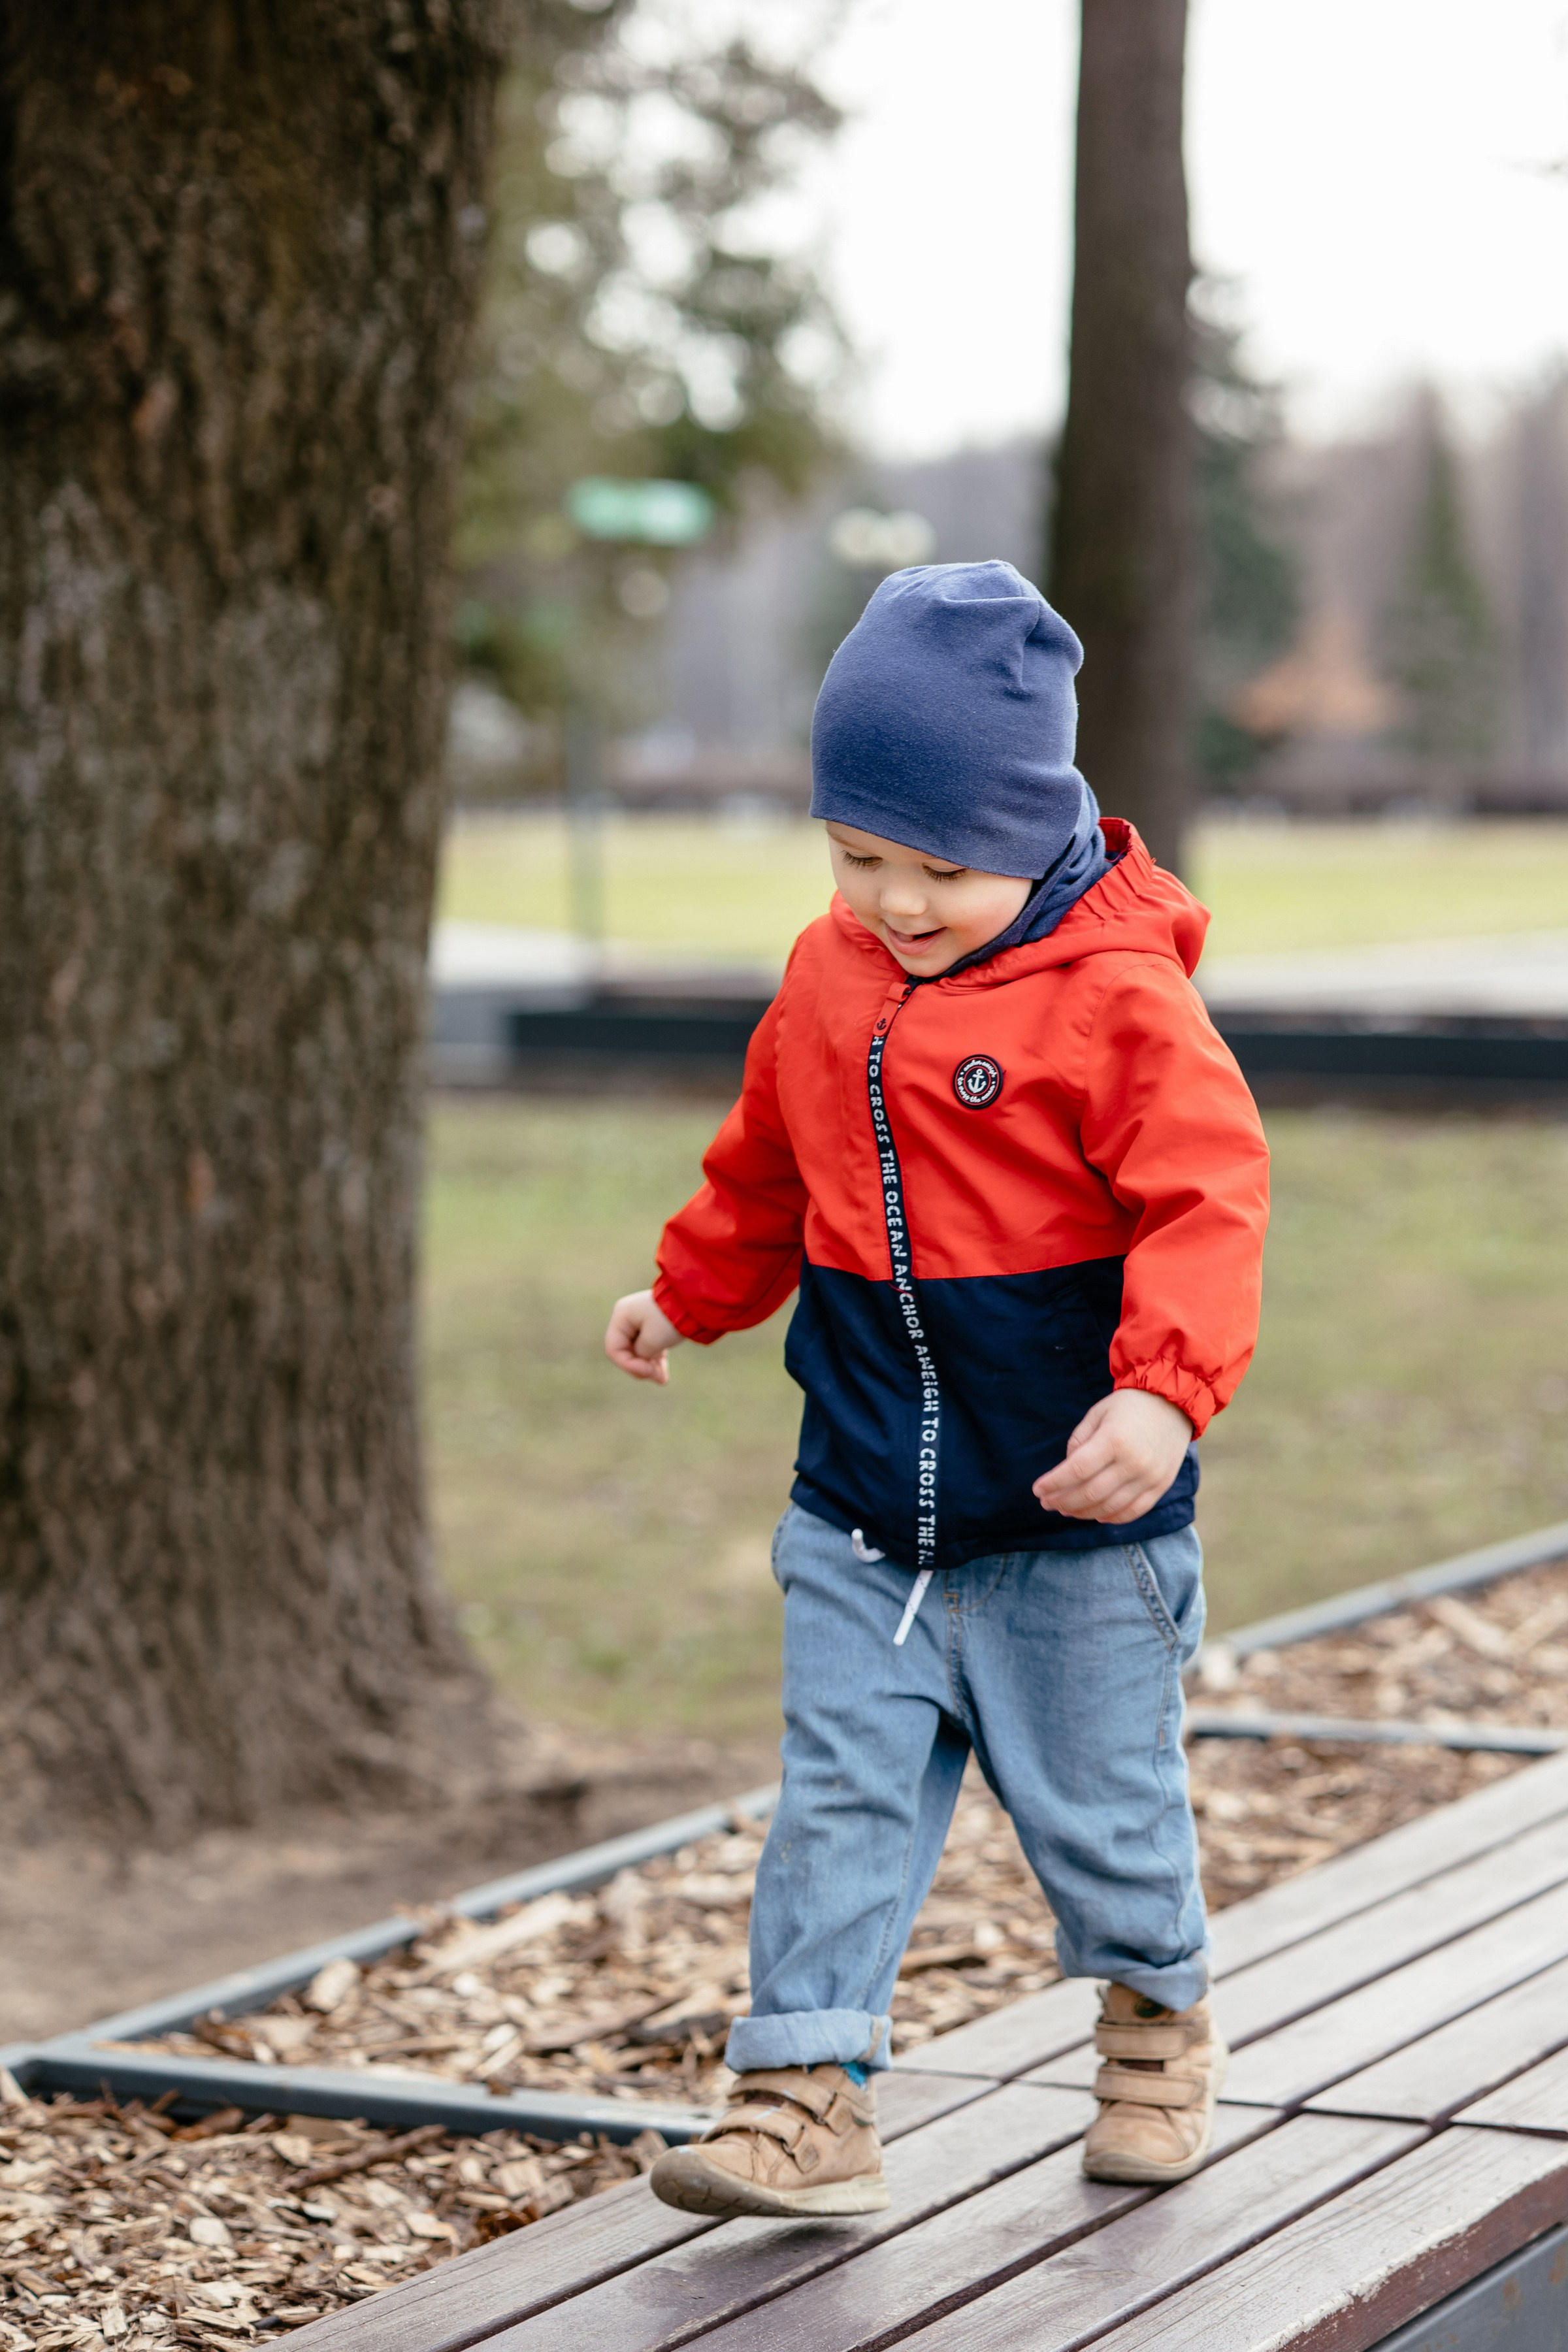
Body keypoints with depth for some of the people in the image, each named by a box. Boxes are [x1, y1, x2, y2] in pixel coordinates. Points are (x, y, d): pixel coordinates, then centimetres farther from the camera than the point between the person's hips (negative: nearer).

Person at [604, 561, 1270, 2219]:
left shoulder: (1120, 994, -15)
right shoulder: (829, 975, 5)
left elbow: (1206, 1203, -21)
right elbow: (768, 1165, 22)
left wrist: (1164, 1389, -34)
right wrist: (690, 1293, 34)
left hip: (1074, 1506, -4)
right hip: (862, 1513, 5)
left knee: (1097, 1800, 10)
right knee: (839, 1799, 1)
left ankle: (1158, 2023, 36)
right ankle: (807, 2099, 5)